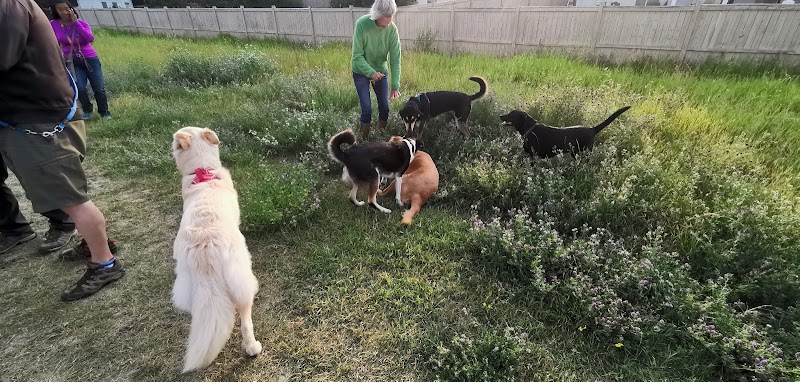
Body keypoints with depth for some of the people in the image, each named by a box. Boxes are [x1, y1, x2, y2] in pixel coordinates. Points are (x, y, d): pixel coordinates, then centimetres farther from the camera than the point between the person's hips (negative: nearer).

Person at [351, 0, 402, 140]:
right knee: (367, 108, -9)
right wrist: (371, 73, -34)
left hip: (380, 71, 3)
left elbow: (395, 59, -16)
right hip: (361, 71, -3)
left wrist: (395, 86, -22)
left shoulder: (392, 29, -17)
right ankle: (364, 140, 10)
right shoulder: (362, 24, -25)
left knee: (384, 107, 4)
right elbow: (357, 56, -21)